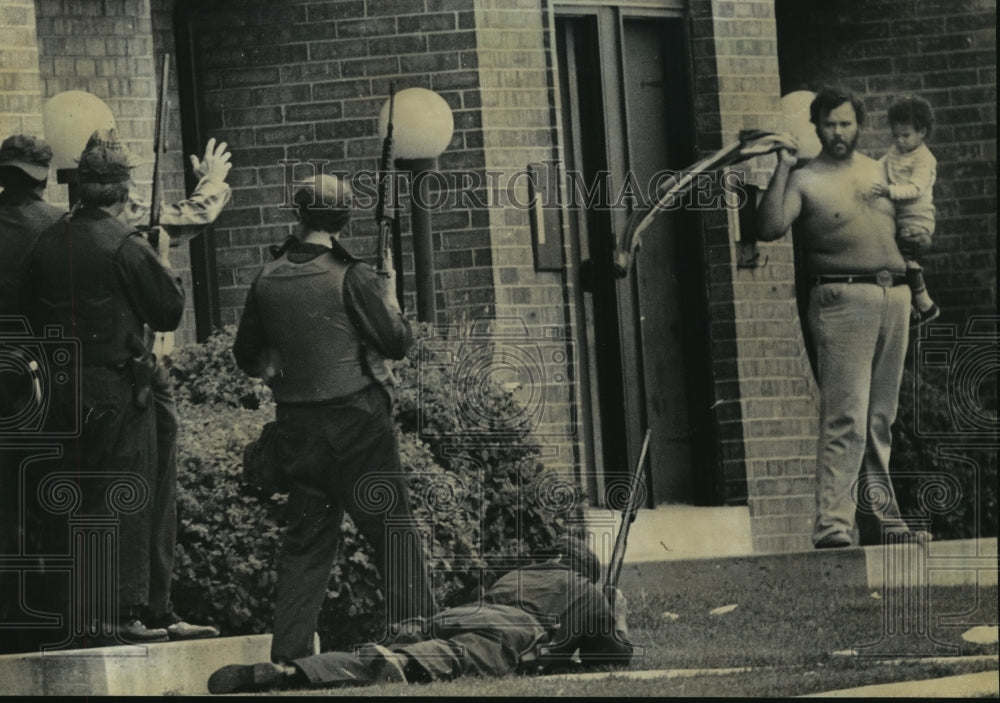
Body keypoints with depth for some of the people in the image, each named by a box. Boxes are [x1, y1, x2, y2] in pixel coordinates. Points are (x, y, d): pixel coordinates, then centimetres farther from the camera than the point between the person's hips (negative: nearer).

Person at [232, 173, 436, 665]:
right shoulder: (350, 277, -11)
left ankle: (288, 654, 6)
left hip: (296, 423, 5)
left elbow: (248, 356, 11)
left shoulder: (268, 280, 3)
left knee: (305, 540, 10)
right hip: (355, 422, -5)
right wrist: (390, 298, 9)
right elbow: (397, 343, -8)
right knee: (393, 530, 2)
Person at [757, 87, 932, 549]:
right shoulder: (805, 180, -1)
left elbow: (904, 228, 28)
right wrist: (783, 167, -17)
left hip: (894, 296, 6)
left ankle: (879, 515, 16)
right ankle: (833, 526, -17)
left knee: (881, 419, 10)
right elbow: (770, 228, -17)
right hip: (843, 299, -6)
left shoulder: (878, 172, 17)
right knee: (845, 418, -14)